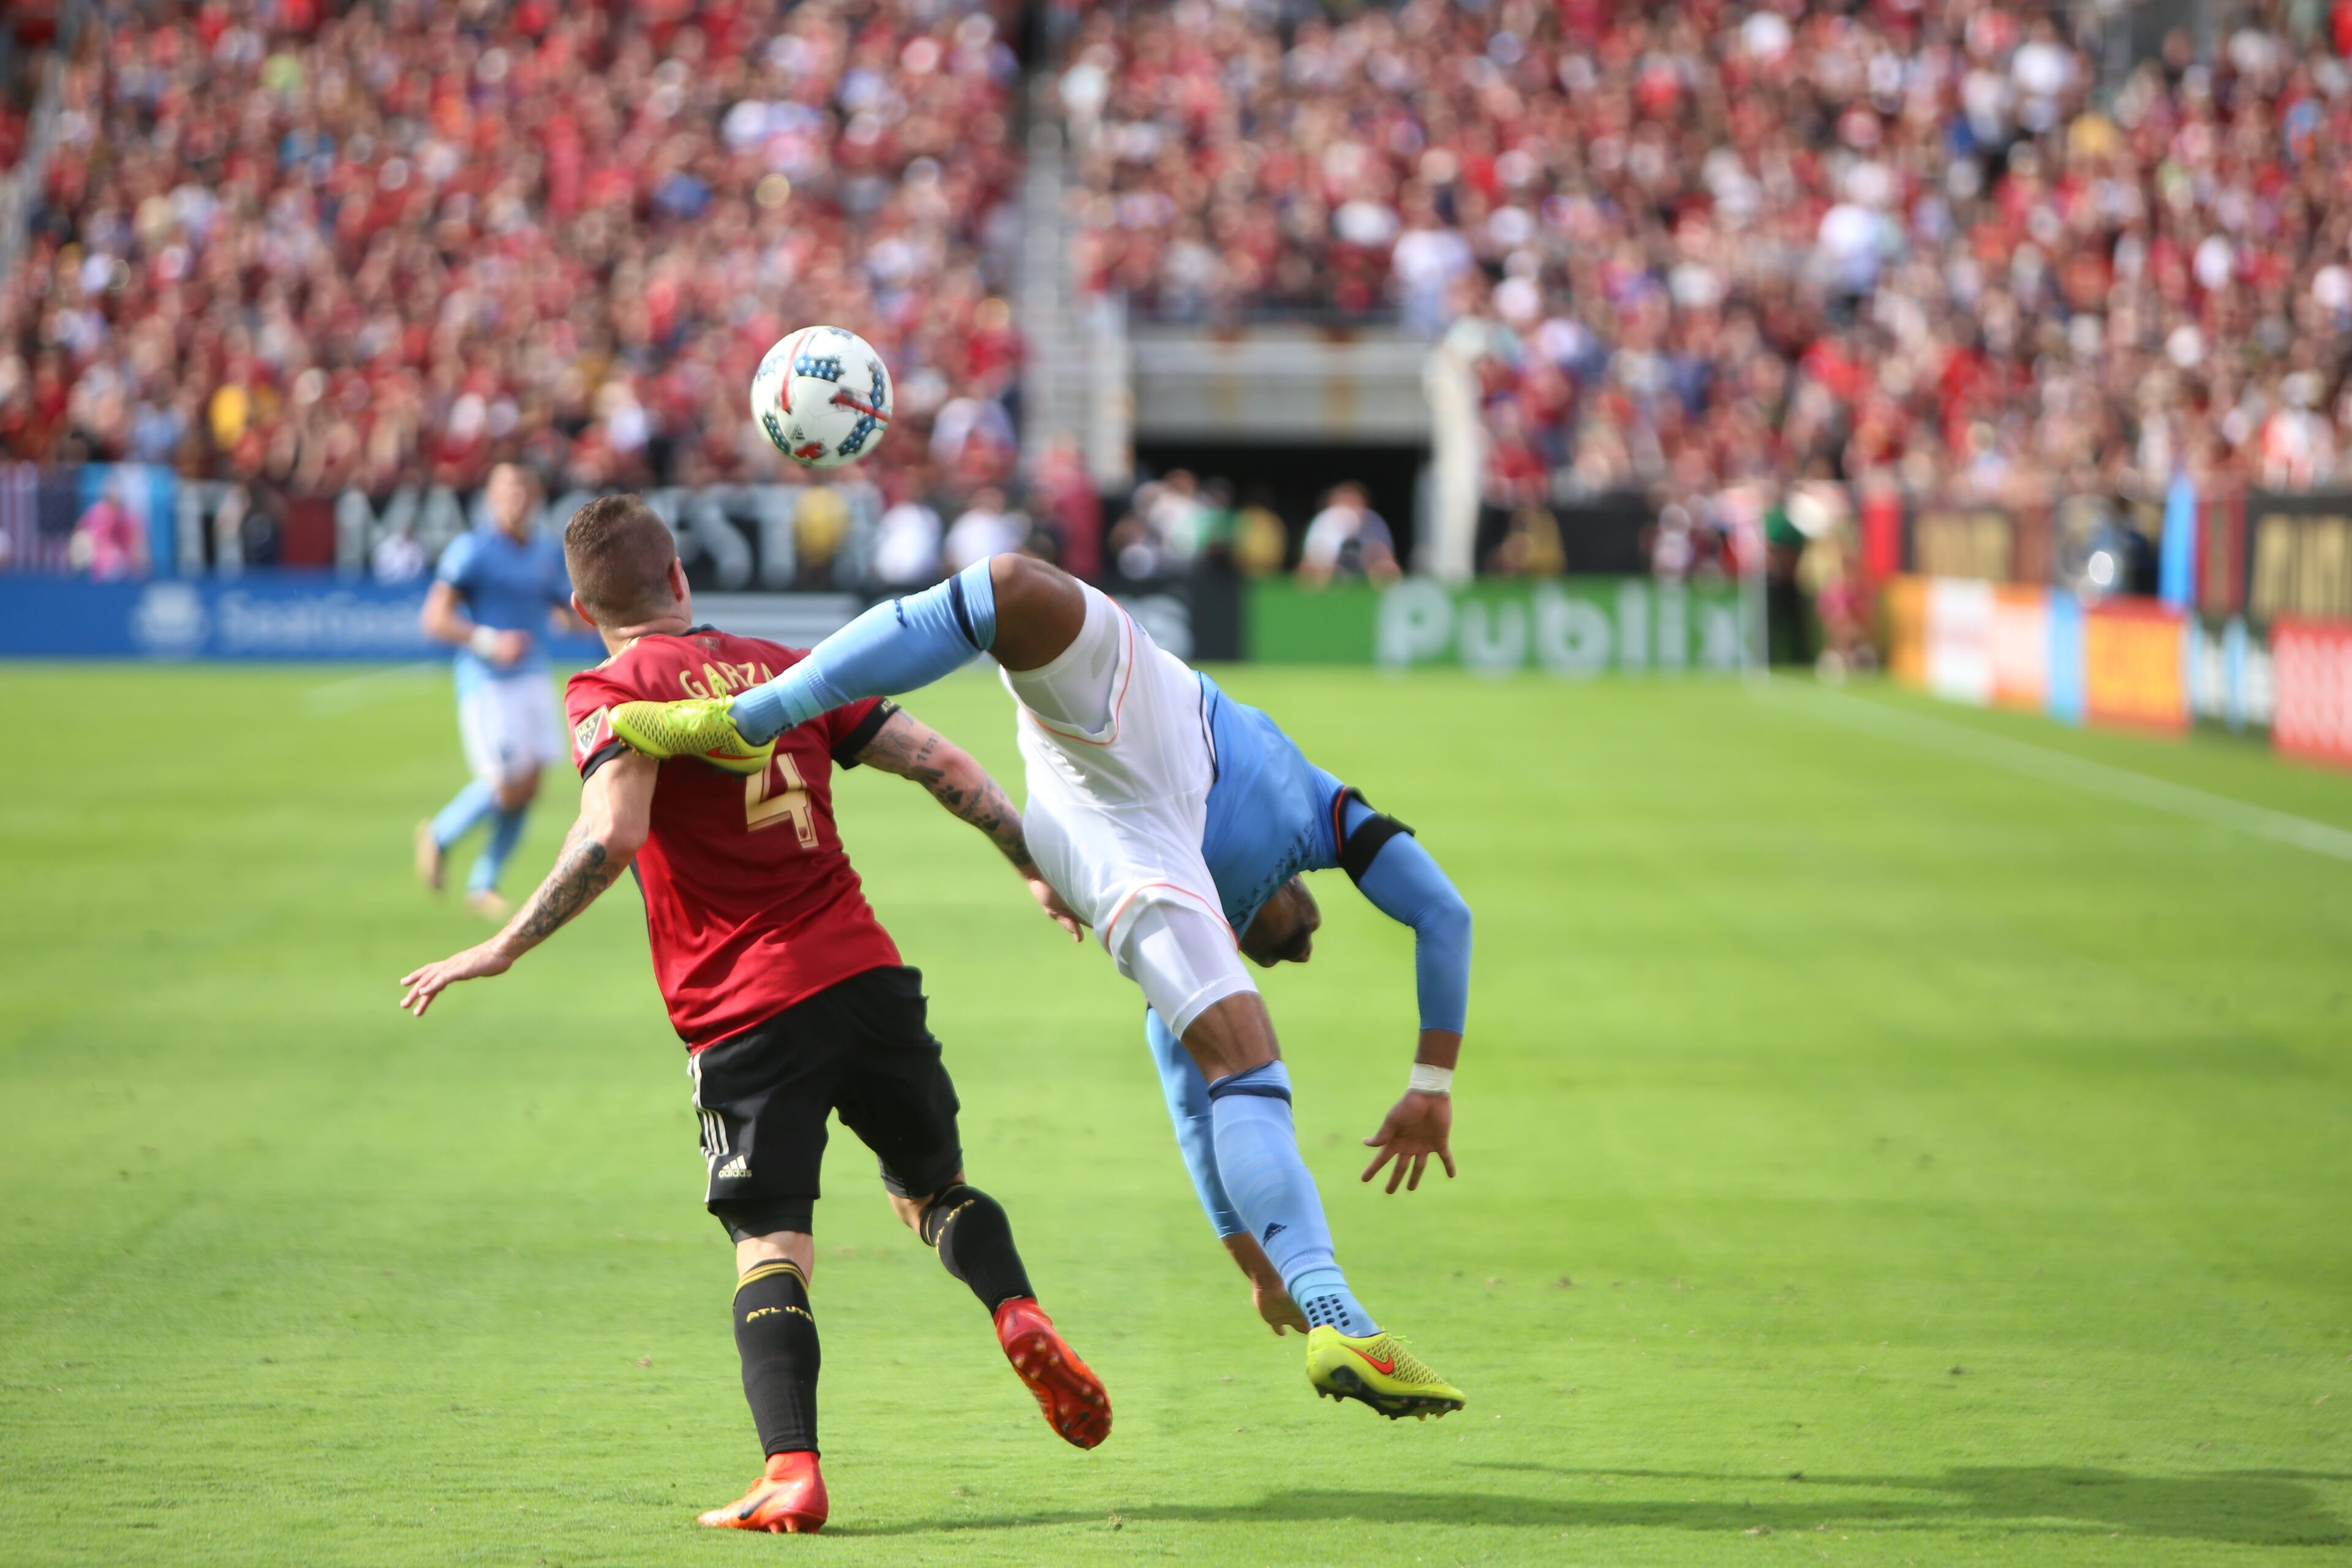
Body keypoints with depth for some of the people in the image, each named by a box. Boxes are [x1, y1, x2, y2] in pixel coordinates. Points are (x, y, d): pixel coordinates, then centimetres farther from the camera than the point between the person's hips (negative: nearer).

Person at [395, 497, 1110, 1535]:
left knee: (769, 1244, -1)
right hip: (863, 972, 4)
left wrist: (503, 950, -11)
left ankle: (791, 1469, -17)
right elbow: (943, 767, 12)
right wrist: (1040, 868, 23)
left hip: (743, 1012, -4)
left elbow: (614, 837, -17)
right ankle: (1018, 1312, -6)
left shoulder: (611, 692, 0)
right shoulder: (787, 667, 15)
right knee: (931, 1185, 22)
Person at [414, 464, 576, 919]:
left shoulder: (548, 552, 11)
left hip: (531, 677, 6)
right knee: (508, 787, -10)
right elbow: (435, 619, -13)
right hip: (486, 681, -6)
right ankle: (439, 835, 18)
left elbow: (570, 614, 21)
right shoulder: (472, 549, -9)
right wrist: (489, 642, -25)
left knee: (529, 788, 2)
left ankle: (483, 884, 17)